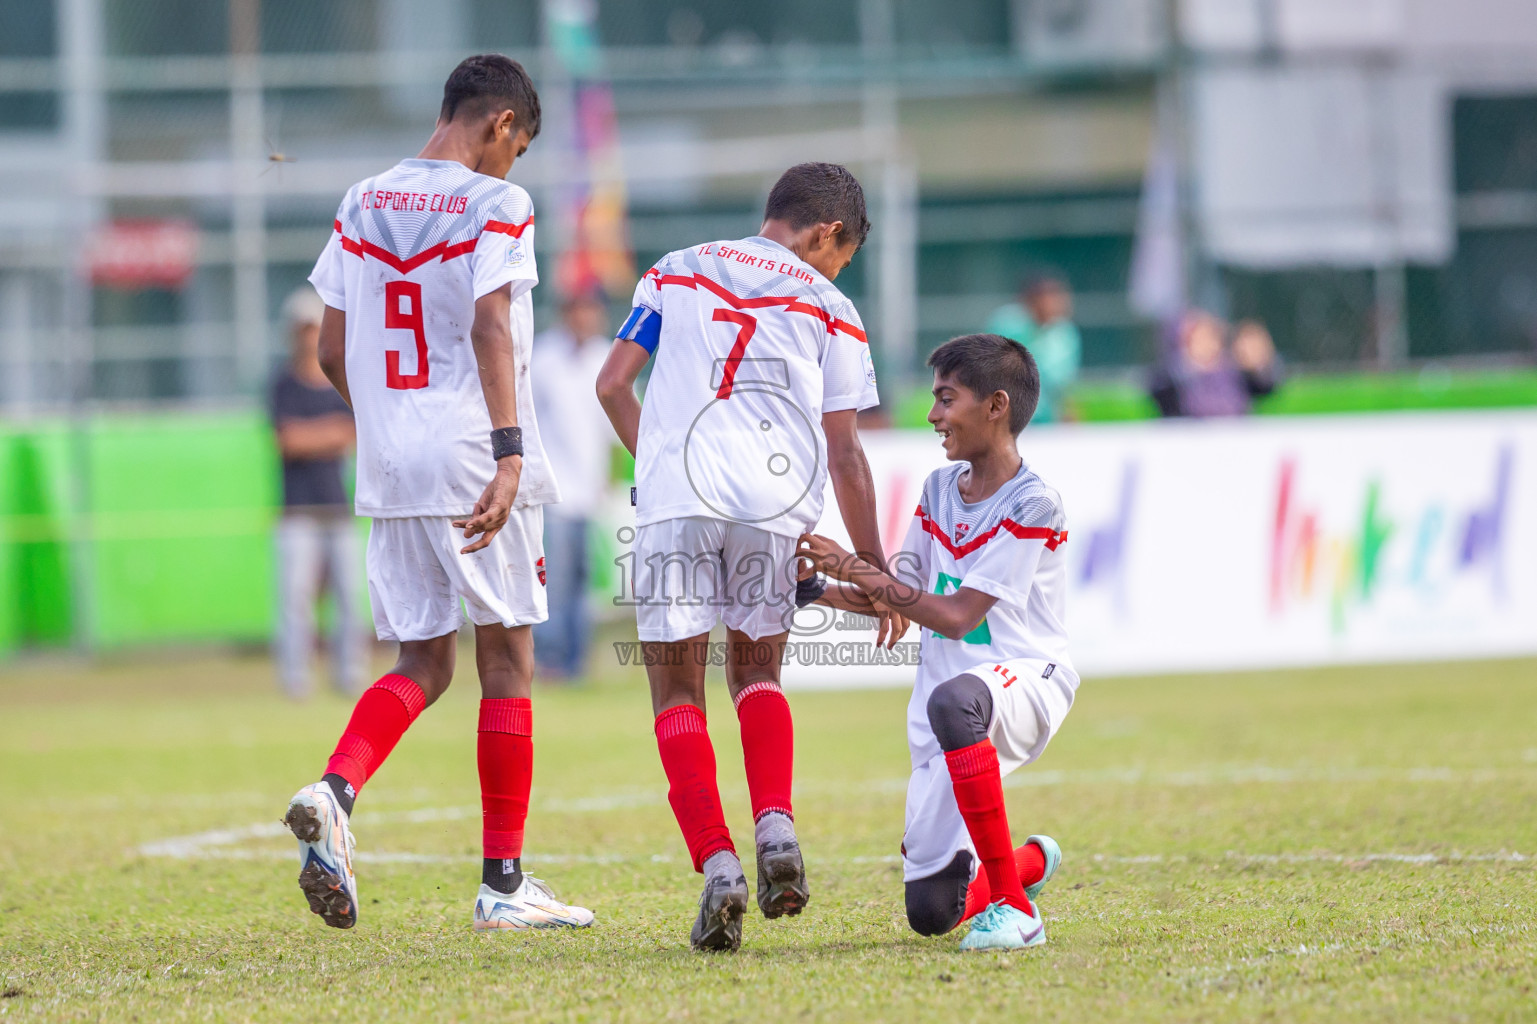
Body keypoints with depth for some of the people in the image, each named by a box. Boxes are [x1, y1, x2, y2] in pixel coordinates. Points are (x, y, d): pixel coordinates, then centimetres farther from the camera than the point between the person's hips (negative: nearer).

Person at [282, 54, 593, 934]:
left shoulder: (363, 206, 11)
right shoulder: (495, 207, -7)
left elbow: (333, 352, 12)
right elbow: (490, 329, -20)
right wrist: (509, 454, -26)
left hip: (390, 466, 5)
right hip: (473, 458, -5)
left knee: (423, 664, 12)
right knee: (507, 662, 5)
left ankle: (335, 793, -16)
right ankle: (505, 883, 7)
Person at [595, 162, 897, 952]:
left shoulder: (675, 272, 21)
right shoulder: (828, 308, 16)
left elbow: (612, 384, 16)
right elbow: (844, 454, 14)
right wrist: (871, 565, 21)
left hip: (675, 499, 0)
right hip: (774, 502, 0)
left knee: (677, 690, 5)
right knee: (756, 671, 21)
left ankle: (716, 865, -12)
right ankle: (775, 824, -3)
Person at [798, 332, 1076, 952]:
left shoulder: (1032, 504, -13)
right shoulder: (940, 488, 10)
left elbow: (956, 617, -17)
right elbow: (899, 595, 12)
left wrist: (855, 569, -17)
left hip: (1025, 678, -7)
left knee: (952, 700, -44)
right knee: (931, 910, 0)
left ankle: (1011, 906, -36)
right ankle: (1030, 862, 36)